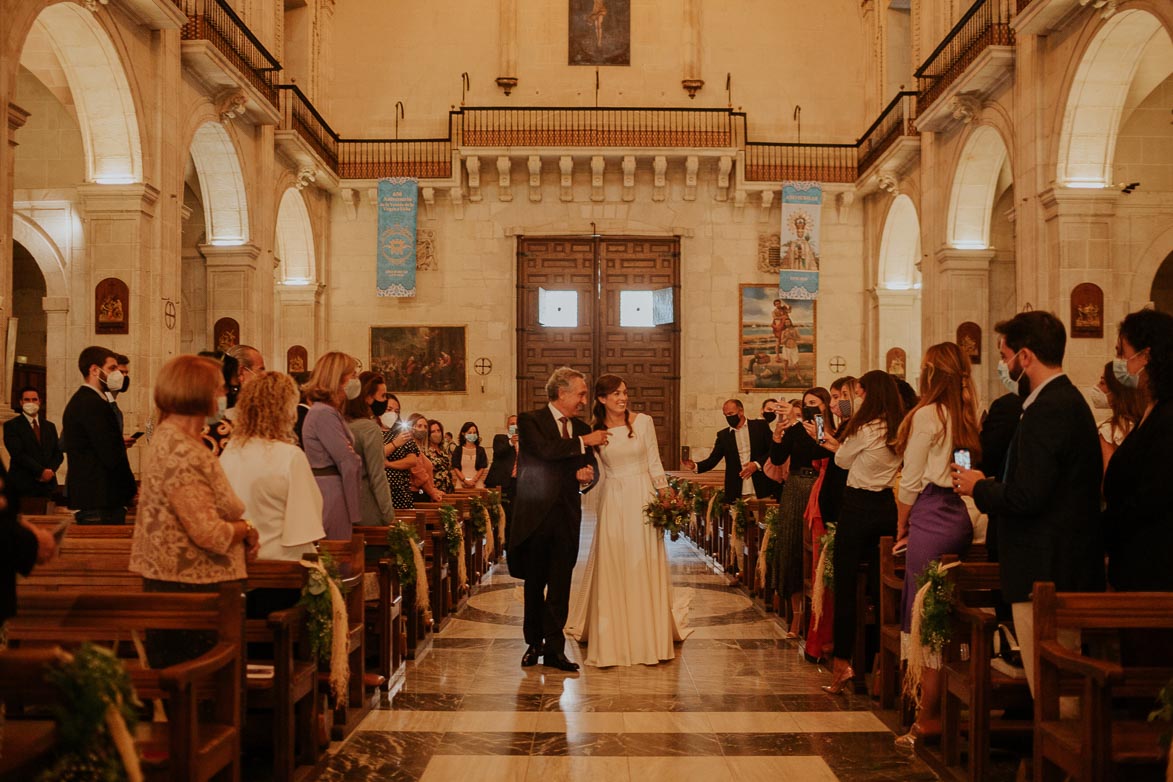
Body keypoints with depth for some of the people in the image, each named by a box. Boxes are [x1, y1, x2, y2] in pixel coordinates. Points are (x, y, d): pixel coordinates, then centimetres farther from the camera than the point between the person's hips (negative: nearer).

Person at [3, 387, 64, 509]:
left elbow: (58, 454, 14)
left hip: (48, 485, 4)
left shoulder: (50, 426, 19)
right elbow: (18, 454, -9)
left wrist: (50, 470, -6)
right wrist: (41, 471, -15)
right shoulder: (11, 426, 3)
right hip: (23, 486, -4)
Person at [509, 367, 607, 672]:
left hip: (567, 517, 3)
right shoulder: (530, 420, -3)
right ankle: (534, 643, 22)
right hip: (536, 515, -3)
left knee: (560, 587, 1)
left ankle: (554, 648, 6)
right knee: (534, 584, 9)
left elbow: (589, 469, 16)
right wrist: (583, 442, -16)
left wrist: (586, 478, -7)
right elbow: (544, 450, -21)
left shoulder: (581, 428, 12)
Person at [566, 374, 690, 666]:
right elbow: (598, 474, 10)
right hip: (612, 502, 1)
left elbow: (654, 462, 2)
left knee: (644, 566, 2)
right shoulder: (595, 430, 3)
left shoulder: (643, 421, 0)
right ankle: (611, 640, 11)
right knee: (611, 568, 2)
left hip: (642, 498, -1)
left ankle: (648, 639, 12)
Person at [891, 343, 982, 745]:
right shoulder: (968, 416, 10)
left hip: (932, 517, -7)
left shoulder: (927, 415, -8)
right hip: (962, 519, 7)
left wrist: (901, 526, 5)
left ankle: (928, 717, -1)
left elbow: (911, 482, -5)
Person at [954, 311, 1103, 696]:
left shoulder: (1048, 410, -18)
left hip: (1045, 574, -11)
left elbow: (1026, 496, -24)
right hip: (1067, 573, 11)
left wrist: (978, 487, -7)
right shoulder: (1069, 400, 15)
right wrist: (988, 484, 12)